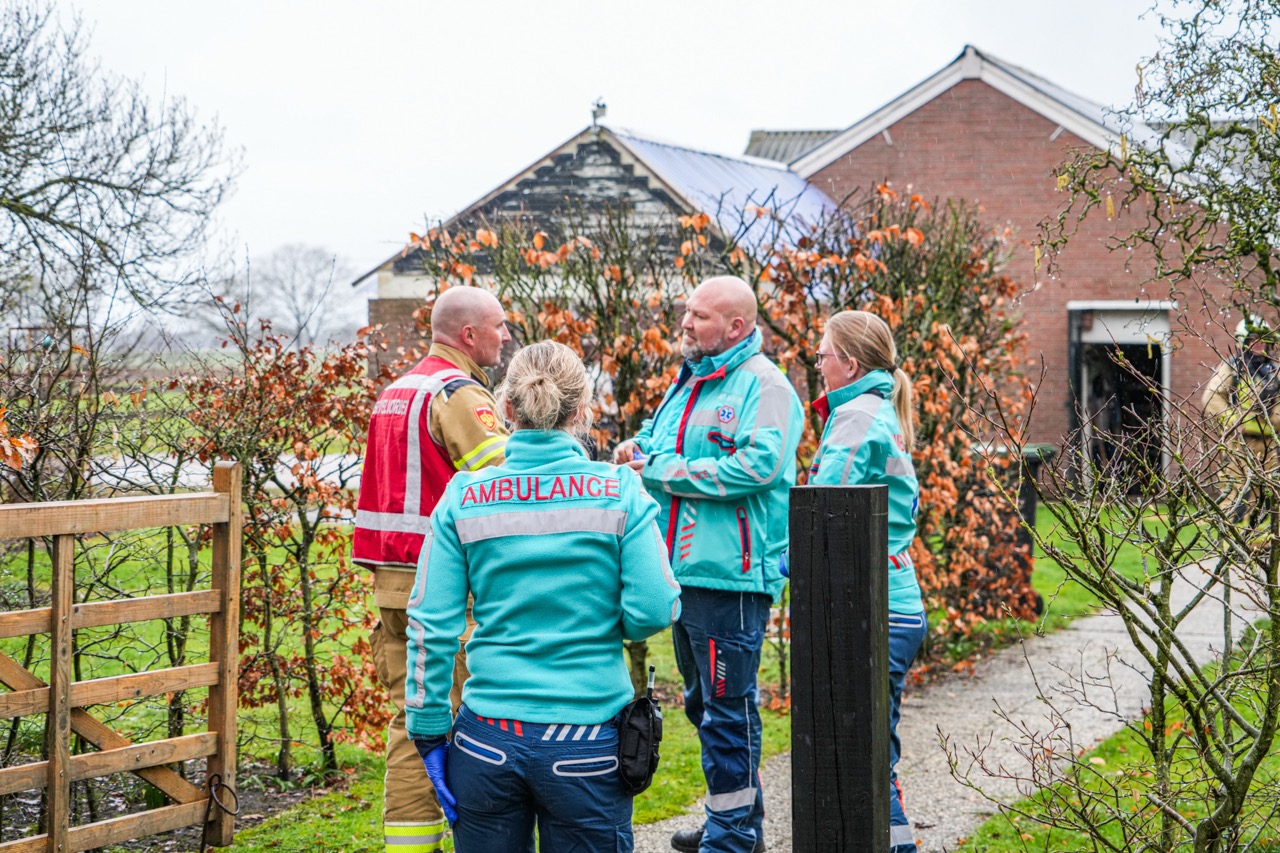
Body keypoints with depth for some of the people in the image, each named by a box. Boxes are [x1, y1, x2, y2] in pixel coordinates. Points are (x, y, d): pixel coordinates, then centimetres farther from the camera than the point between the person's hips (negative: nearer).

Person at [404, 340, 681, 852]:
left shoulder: (463, 499, -1)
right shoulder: (620, 493, -5)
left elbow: (431, 626, -3)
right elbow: (654, 611, -9)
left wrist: (430, 733, 5)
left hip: (488, 738, 2)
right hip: (588, 744, -1)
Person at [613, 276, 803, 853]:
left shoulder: (763, 384, -11)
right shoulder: (688, 382, 16)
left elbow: (757, 464, -25)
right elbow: (660, 435, 30)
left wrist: (662, 471, -18)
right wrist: (639, 447, 4)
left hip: (728, 574, -10)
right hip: (685, 568, 10)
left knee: (728, 707, -3)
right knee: (704, 702, 19)